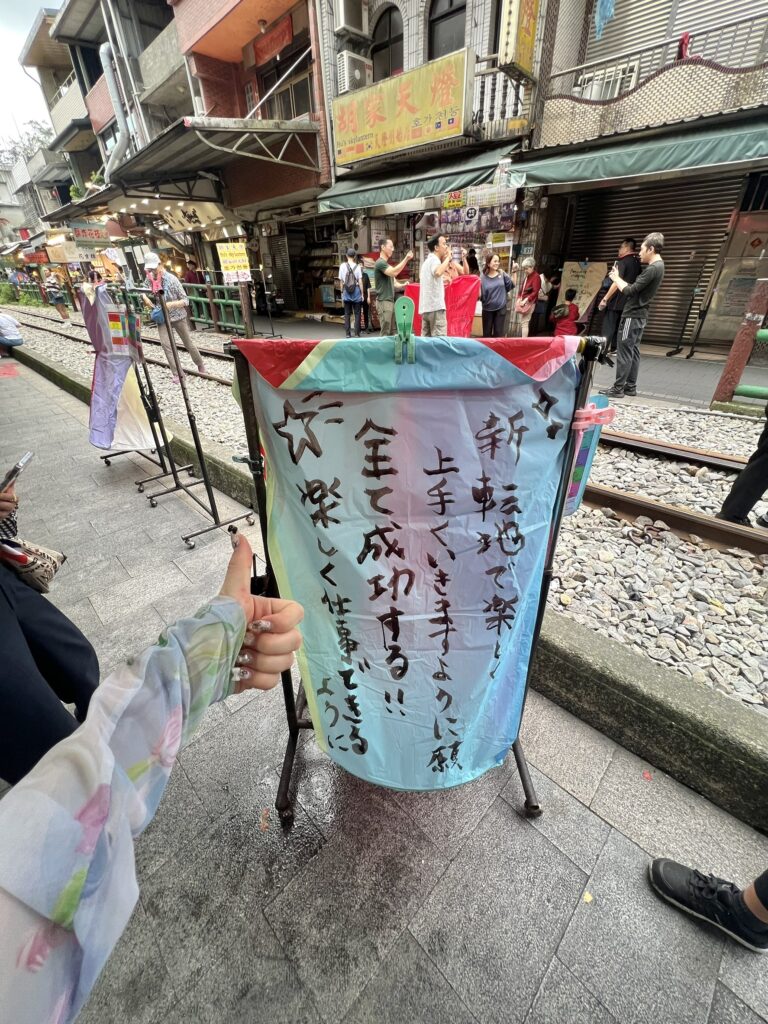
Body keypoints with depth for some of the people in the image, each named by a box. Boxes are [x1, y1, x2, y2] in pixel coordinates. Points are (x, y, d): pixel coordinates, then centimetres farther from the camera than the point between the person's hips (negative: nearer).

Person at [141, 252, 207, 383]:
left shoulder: (171, 279, -17)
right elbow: (144, 294, 13)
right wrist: (145, 298, -11)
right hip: (161, 317, 3)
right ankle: (176, 373, -5)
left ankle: (201, 365, 32)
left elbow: (185, 301, -17)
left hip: (177, 316, -3)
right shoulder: (149, 280, -4)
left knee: (188, 343, 10)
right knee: (165, 344, -11)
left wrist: (170, 304, -30)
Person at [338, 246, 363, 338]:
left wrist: (342, 292, 12)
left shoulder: (342, 266, 0)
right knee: (357, 314, 4)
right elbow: (360, 282, -4)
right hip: (356, 292, -2)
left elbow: (341, 281, 3)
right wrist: (362, 293, 3)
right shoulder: (357, 267, -4)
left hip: (346, 292, 2)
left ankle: (348, 333, 6)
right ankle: (356, 333, 1)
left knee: (347, 314, 7)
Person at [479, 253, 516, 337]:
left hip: (501, 308, 1)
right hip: (488, 309, -1)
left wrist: (514, 272, -3)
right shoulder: (483, 277, -6)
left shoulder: (502, 274, 2)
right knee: (487, 332, 9)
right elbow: (480, 295, -8)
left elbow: (512, 285, 4)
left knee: (499, 332, 4)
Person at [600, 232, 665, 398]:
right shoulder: (657, 266, 14)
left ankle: (618, 388, -7)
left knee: (624, 352, -8)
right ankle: (630, 386, 13)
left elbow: (630, 291, -19)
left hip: (632, 315, -10)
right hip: (639, 315, 10)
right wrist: (618, 278, 8)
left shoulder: (652, 269, -18)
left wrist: (616, 278, -5)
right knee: (633, 351, 10)